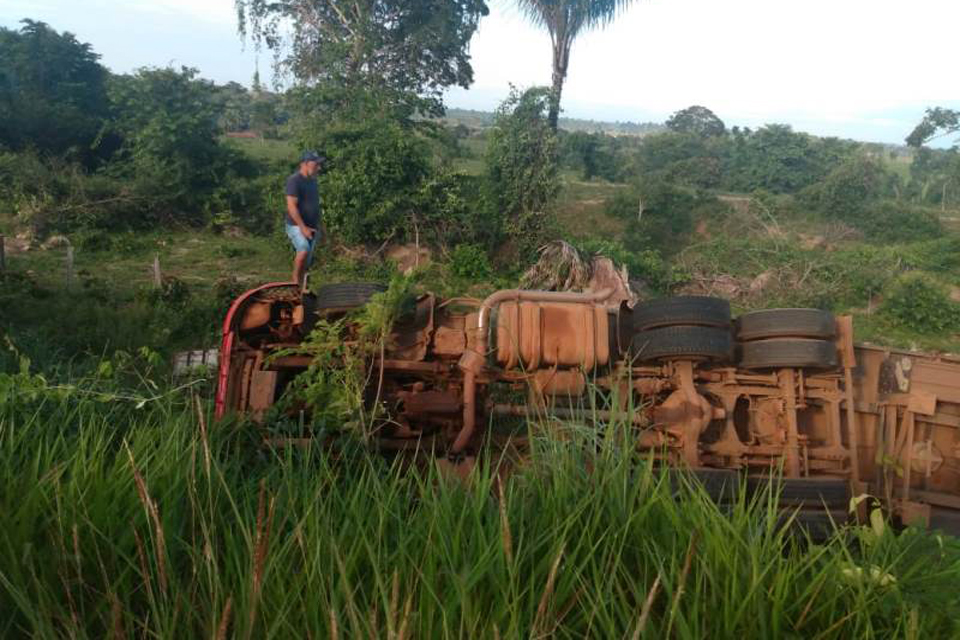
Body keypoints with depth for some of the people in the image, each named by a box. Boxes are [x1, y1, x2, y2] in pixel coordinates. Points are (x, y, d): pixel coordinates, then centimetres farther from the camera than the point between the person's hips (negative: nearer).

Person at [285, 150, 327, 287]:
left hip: (311, 227, 8)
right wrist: (303, 227, -26)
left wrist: (320, 226, 20)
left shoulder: (312, 181, 12)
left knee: (306, 262, 9)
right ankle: (296, 283, -16)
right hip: (296, 226, -8)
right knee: (304, 250, -31)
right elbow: (291, 206, -20)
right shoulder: (294, 180, -14)